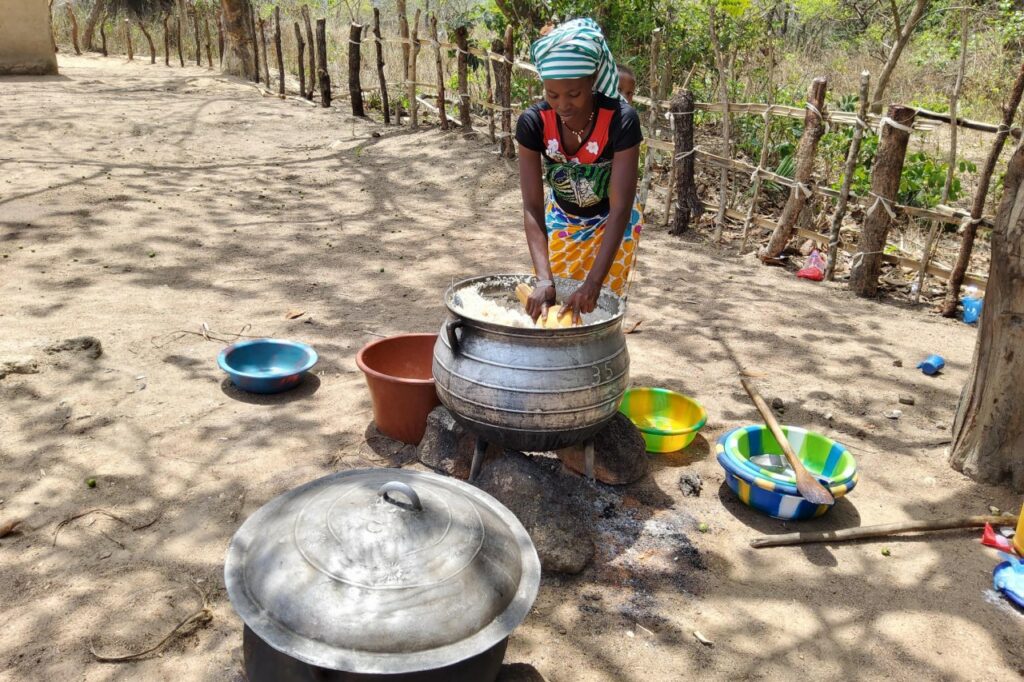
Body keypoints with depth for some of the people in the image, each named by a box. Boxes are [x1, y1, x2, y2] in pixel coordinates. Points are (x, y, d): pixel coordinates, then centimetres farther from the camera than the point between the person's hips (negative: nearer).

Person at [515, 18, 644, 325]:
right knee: (546, 306, 6)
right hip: (561, 221, 3)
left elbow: (620, 209, -33)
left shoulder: (620, 120, -31)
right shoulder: (533, 123, -25)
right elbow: (532, 207, -26)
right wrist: (544, 279, -39)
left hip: (611, 224, -2)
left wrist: (593, 283, -42)